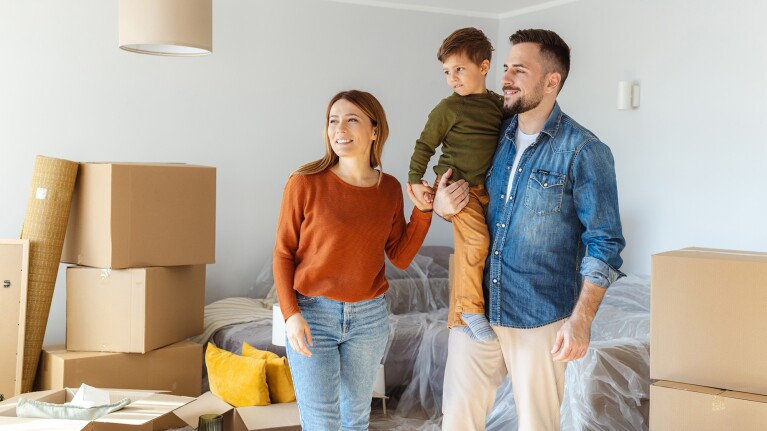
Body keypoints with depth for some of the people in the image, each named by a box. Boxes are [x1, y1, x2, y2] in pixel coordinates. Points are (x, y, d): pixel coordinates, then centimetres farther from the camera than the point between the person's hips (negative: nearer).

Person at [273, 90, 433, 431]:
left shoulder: (389, 189, 0)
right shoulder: (306, 183, -12)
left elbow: (400, 257, 3)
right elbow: (283, 253, -6)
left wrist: (423, 211, -7)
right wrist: (291, 314, -15)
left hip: (369, 316, 4)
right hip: (312, 314, -3)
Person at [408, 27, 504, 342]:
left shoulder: (499, 105, 7)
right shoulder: (448, 108, -7)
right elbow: (425, 145, -2)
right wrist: (416, 180, -9)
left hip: (484, 187, 6)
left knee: (468, 251, 9)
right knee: (476, 240, -25)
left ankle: (457, 317, 21)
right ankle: (472, 308, -12)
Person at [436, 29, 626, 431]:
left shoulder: (584, 151, -10)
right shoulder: (494, 135, 6)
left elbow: (604, 244, -10)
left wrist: (581, 320, -17)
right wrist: (441, 206, -5)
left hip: (539, 318, -4)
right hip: (475, 307, 5)